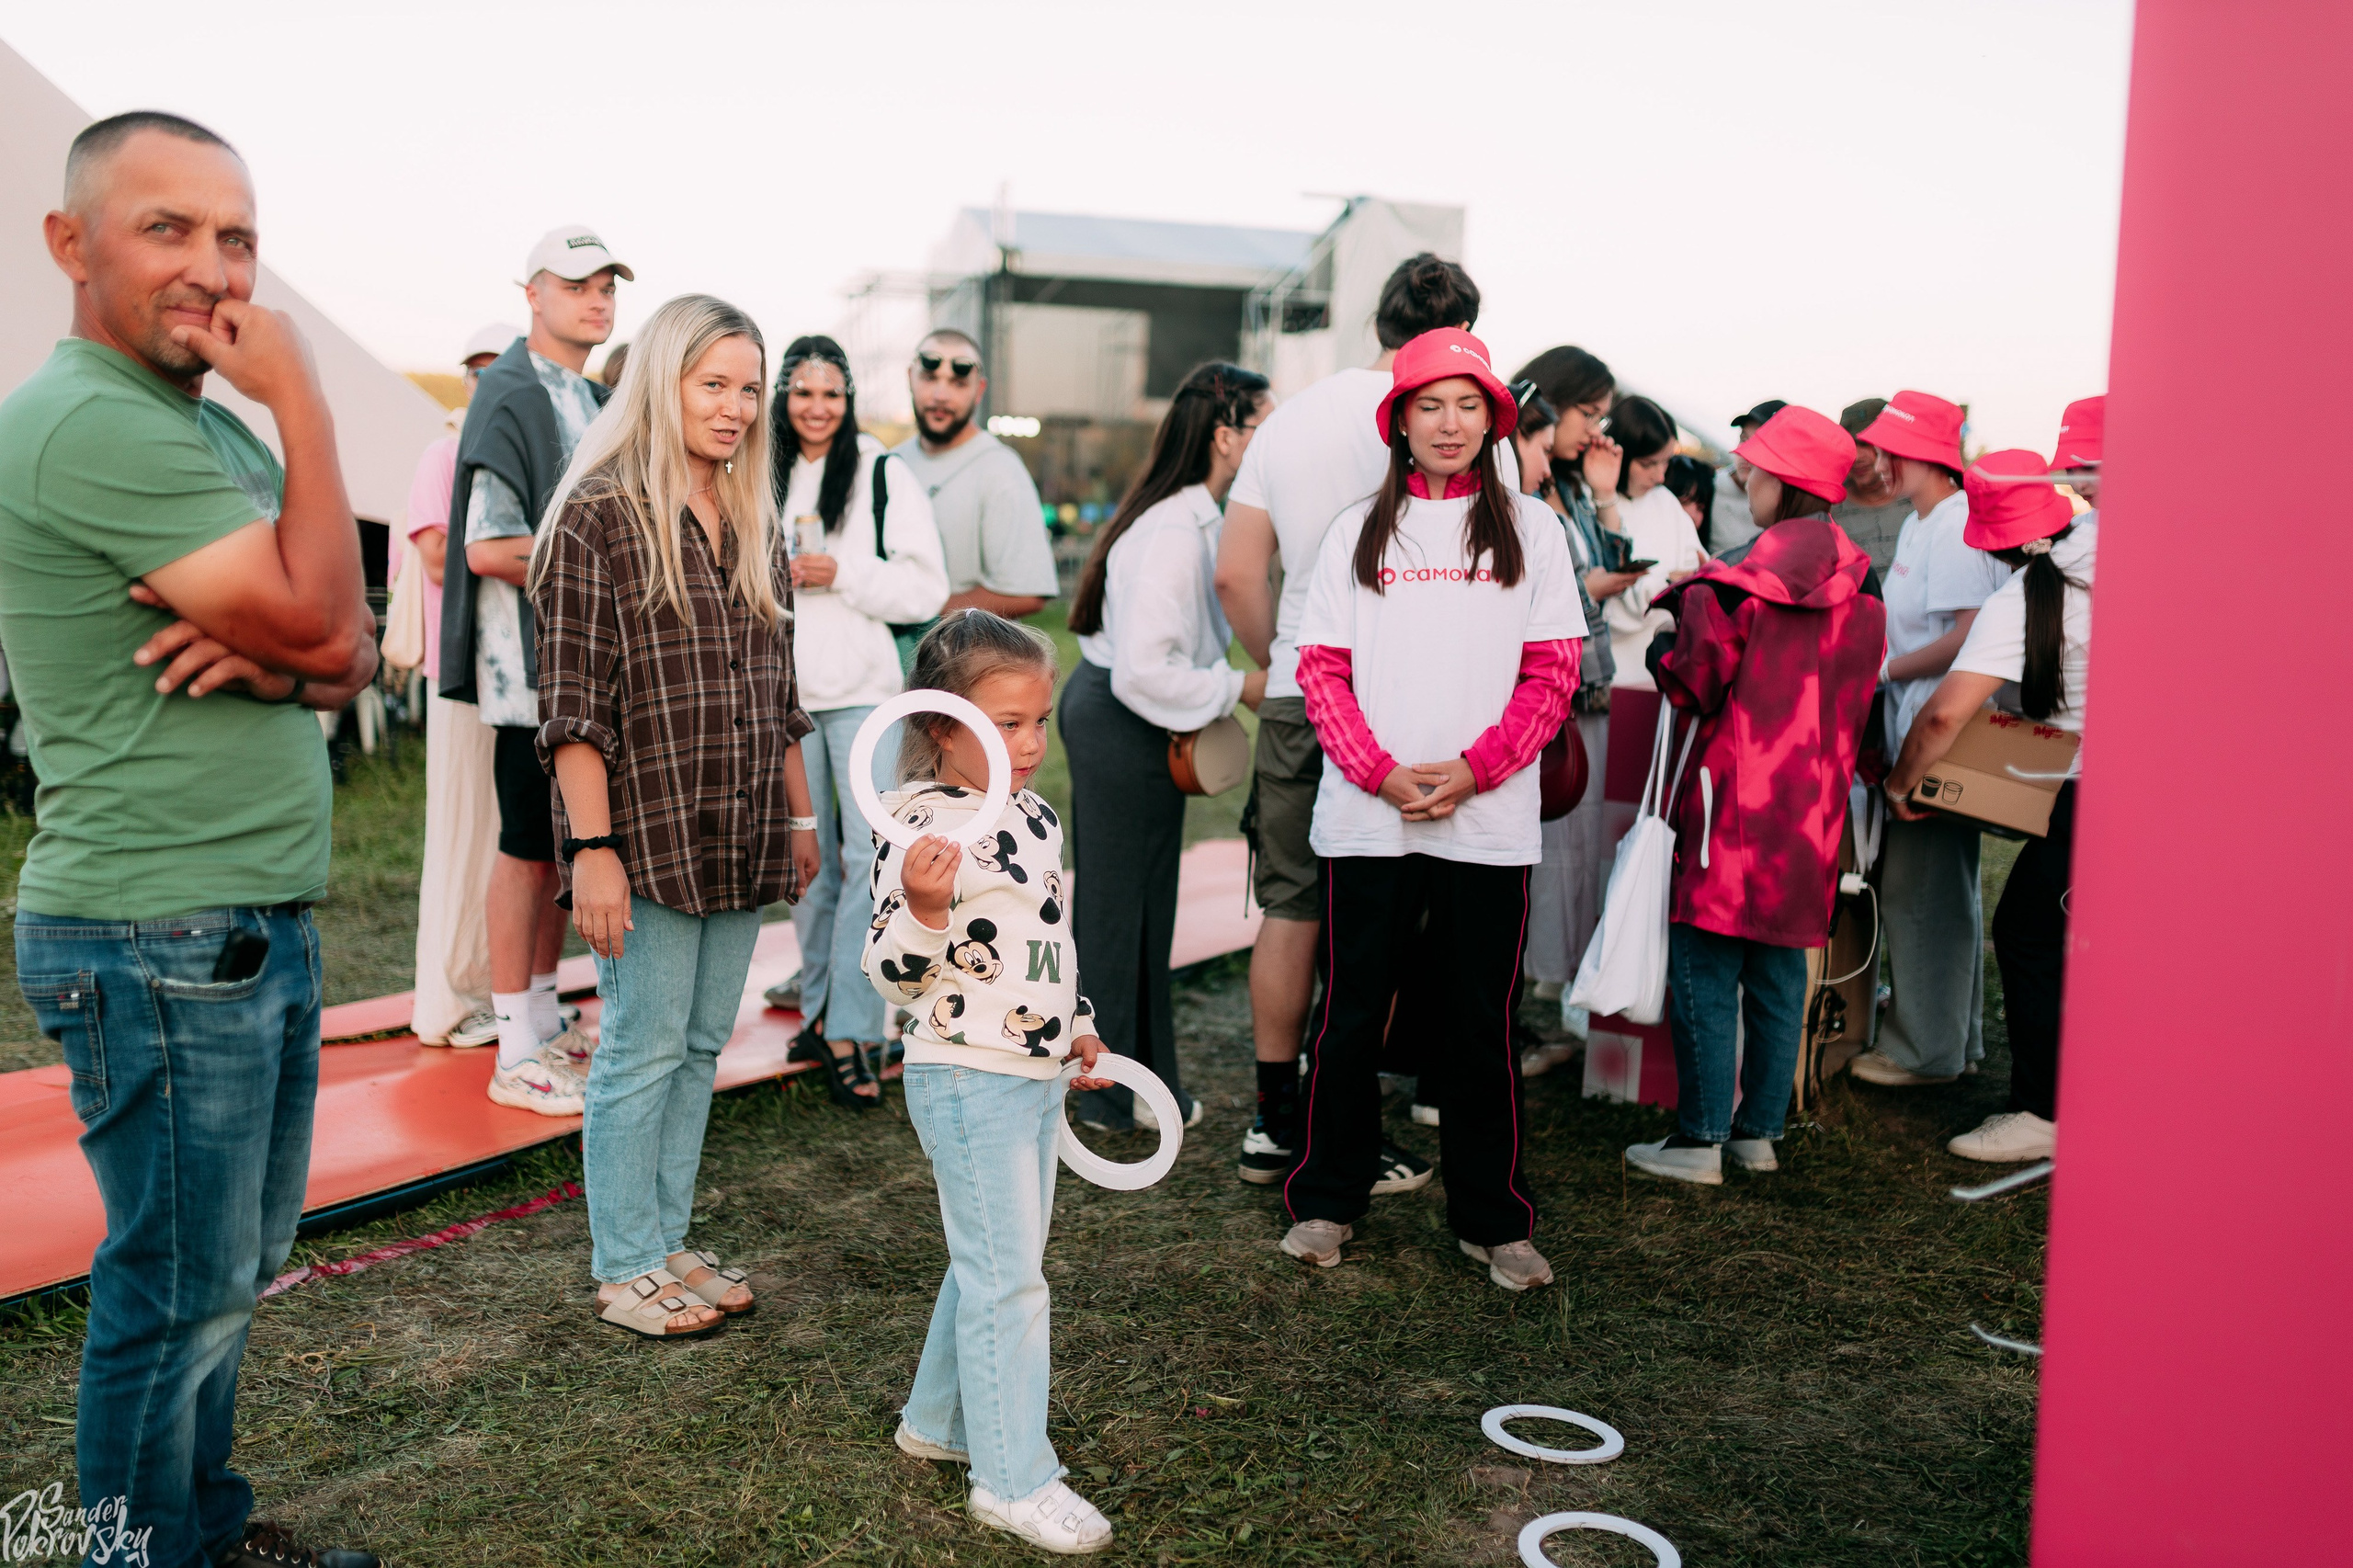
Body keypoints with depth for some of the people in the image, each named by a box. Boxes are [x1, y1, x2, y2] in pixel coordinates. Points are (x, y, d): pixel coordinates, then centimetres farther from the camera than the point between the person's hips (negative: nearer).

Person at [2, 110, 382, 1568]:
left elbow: (350, 654, 11)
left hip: (261, 927, 9)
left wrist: (270, 658, -11)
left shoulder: (214, 425, 13)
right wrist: (305, 401, -15)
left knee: (237, 1270, 20)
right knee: (178, 1295, 4)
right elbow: (324, 621, -21)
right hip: (161, 945, -9)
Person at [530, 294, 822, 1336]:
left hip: (740, 839, 7)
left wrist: (800, 818, 18)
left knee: (703, 1047, 13)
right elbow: (573, 701, -12)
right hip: (645, 836, -7)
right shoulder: (599, 516, -8)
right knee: (642, 1051, 1)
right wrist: (593, 846, -17)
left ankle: (668, 1242, 26)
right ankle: (625, 1270, 16)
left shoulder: (754, 523, 13)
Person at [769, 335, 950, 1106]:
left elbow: (927, 586, -4)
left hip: (865, 689, -3)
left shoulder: (885, 474, 2)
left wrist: (842, 573, -14)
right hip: (786, 690, 3)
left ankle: (852, 1033, -6)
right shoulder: (761, 478, 10)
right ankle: (819, 1005, 25)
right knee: (809, 856, 11)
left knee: (870, 855, -10)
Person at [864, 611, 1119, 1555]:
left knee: (998, 1264, 19)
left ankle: (939, 1418, 37)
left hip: (1036, 1077, 9)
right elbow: (895, 977, -18)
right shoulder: (925, 829, -18)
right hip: (967, 1080, -9)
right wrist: (924, 910, -35)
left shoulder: (1035, 817, 8)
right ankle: (1014, 1479, 10)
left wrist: (1077, 1025, 23)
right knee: (1005, 1277, -3)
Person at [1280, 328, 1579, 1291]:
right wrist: (1382, 773, -9)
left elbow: (1553, 674, 3)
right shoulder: (1358, 531, 10)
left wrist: (1471, 770, -10)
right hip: (1367, 815, 1)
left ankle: (1493, 1220, 19)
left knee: (1482, 1023, 6)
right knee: (1352, 1015, 5)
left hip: (1490, 821, 0)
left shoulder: (1529, 529, 8)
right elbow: (1321, 669, 5)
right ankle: (1326, 1201, 21)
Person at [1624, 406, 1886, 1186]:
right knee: (1779, 973, 13)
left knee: (1704, 973, 0)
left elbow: (1693, 686, -11)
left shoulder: (1737, 581, -13)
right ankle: (1759, 1131, 20)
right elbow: (1854, 698, 16)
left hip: (1734, 804, -6)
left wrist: (1665, 644, 10)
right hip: (1812, 808, 6)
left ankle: (1699, 1141, 3)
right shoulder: (1862, 587, 6)